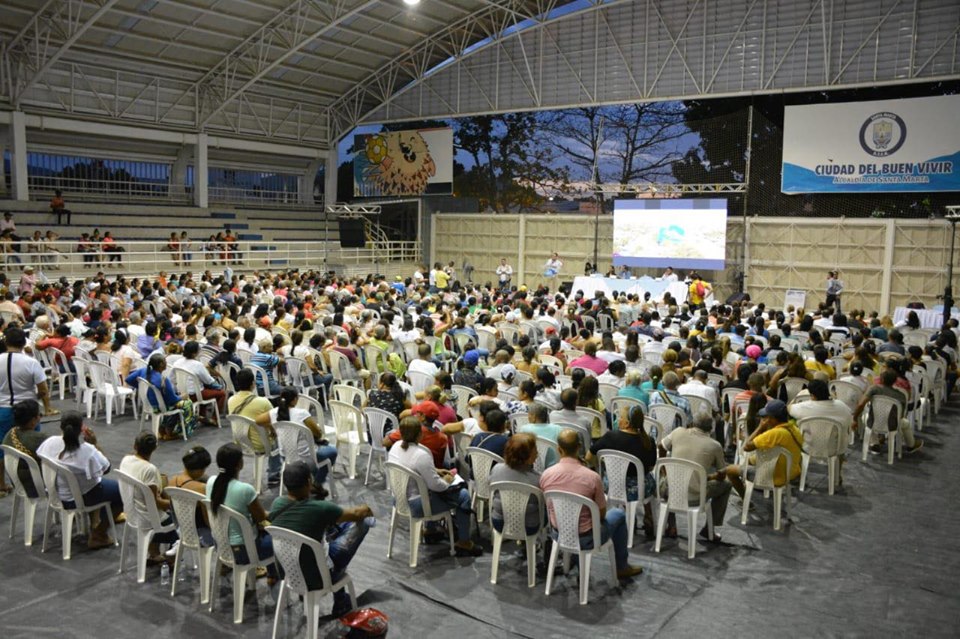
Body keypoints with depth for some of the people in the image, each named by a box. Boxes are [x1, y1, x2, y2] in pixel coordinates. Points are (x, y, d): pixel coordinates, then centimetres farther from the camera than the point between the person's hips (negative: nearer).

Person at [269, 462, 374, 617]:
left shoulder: (276, 504, -14)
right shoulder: (319, 508, -29)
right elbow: (356, 514, -9)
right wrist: (366, 510, 15)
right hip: (315, 578, -6)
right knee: (363, 521, 3)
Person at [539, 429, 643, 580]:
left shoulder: (546, 474, -14)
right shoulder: (592, 477, -23)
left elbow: (548, 507, 3)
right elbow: (602, 514, -9)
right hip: (585, 539, -4)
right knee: (619, 514, 23)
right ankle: (622, 567, 36)